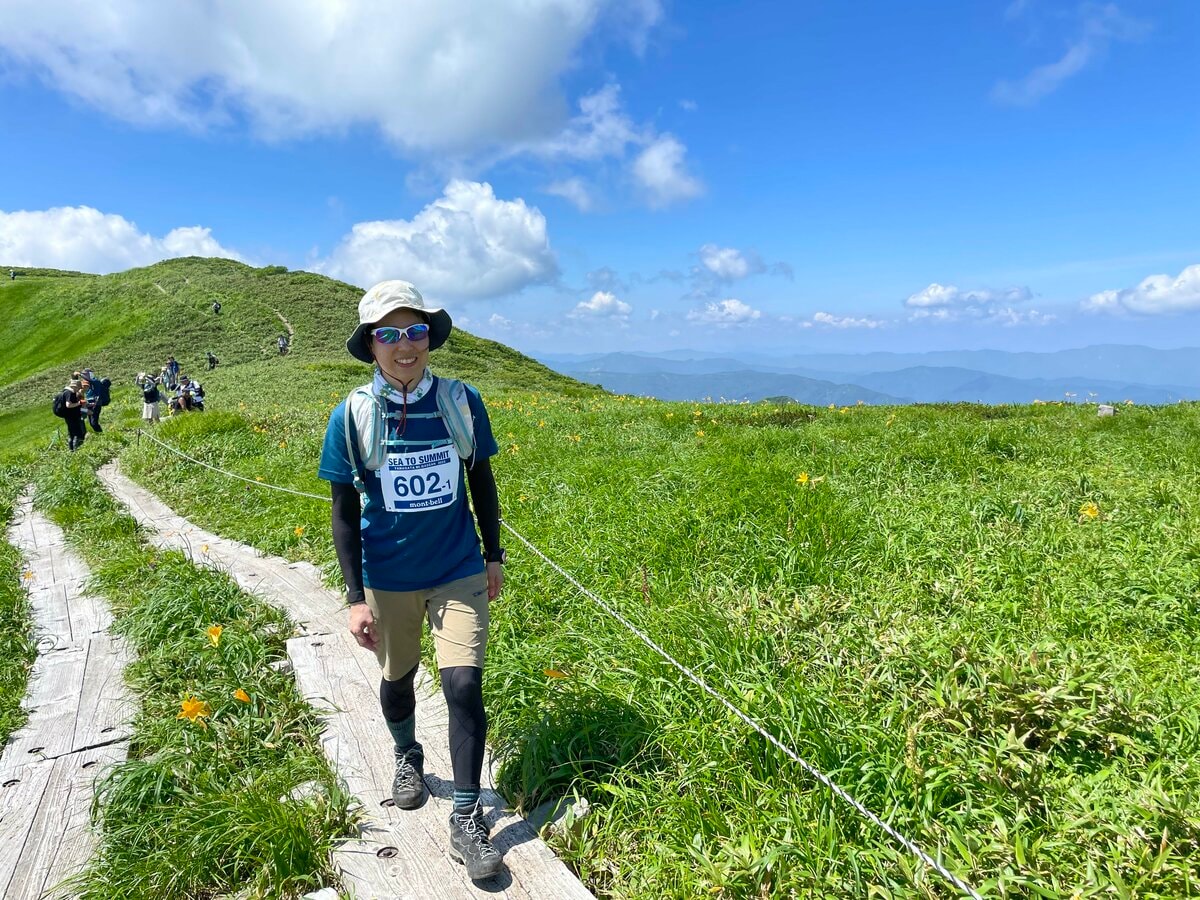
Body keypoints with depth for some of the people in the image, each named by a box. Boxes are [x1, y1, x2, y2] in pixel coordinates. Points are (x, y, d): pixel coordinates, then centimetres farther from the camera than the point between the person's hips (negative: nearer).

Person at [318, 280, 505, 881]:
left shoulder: (461, 402, -9)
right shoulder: (351, 417, -11)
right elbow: (344, 511, -5)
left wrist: (494, 556, 9)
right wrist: (356, 596, -6)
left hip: (459, 572, 0)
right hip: (388, 578, 1)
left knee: (465, 686, -7)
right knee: (397, 679, 20)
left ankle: (467, 820, 12)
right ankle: (407, 757, 52)